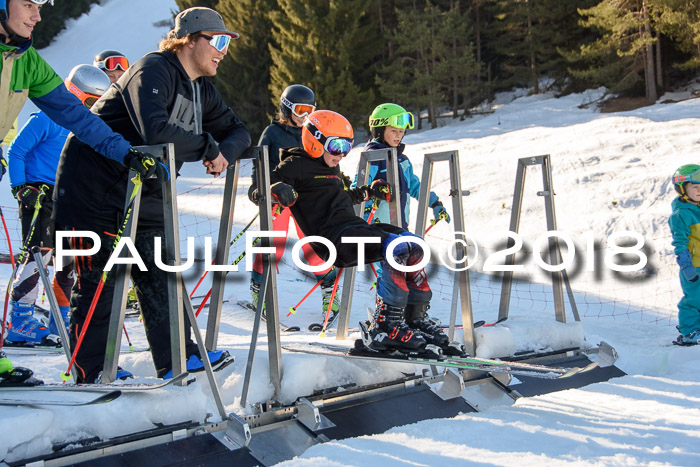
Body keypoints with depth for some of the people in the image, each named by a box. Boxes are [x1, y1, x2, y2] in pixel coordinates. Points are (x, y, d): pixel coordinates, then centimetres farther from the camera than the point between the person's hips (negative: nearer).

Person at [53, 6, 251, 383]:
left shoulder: (202, 90, 8)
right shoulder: (153, 71, -20)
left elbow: (238, 131, 13)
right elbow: (156, 131, -37)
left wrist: (225, 152, -11)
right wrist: (208, 146, -23)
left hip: (142, 190, 9)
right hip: (94, 185, -9)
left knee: (160, 273, 6)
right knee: (99, 280, -3)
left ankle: (177, 358, 12)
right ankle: (91, 372, 6)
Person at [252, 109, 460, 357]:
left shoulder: (332, 168, 28)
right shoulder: (297, 165, 0)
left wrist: (368, 192, 38)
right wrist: (278, 190, -31)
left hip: (353, 225, 10)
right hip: (333, 236, -10)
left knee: (413, 244, 0)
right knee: (398, 248, -28)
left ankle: (415, 318, 3)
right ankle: (384, 327, -27)